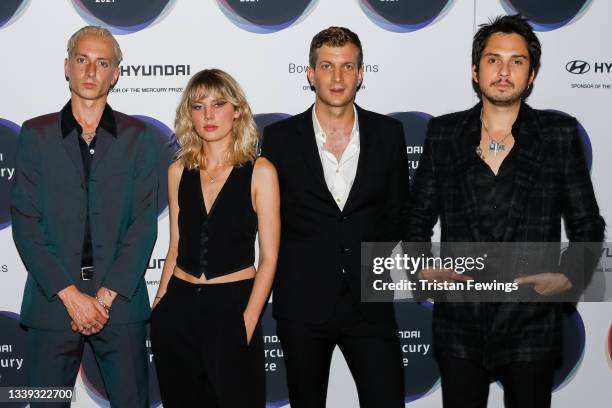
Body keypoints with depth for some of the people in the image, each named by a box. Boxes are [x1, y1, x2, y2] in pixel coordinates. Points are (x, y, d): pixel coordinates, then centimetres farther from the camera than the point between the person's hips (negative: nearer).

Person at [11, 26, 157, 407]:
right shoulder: (37, 133, 5)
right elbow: (25, 223, -1)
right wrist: (71, 295, -9)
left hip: (120, 300, 0)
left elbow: (144, 223, 0)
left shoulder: (137, 136, 6)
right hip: (53, 301, 0)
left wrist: (105, 296, -8)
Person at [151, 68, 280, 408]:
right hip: (179, 307, 4)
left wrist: (248, 322, -13)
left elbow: (268, 258, -7)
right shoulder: (178, 171, 5)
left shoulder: (259, 172, -6)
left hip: (232, 305, -3)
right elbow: (176, 248, 11)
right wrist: (159, 304, 6)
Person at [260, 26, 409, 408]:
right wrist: (300, 263, 4)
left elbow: (398, 212, 11)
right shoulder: (279, 137, -1)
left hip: (369, 301, 1)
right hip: (303, 301, 0)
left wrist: (368, 253, 3)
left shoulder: (388, 133, 3)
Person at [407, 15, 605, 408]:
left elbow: (587, 225, 3)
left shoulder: (560, 133, 0)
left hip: (531, 320, -1)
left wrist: (570, 276, -13)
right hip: (460, 320, 1)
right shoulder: (444, 133, 4)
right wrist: (421, 266, -7)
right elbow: (419, 216, 10)